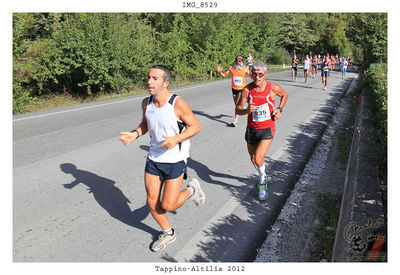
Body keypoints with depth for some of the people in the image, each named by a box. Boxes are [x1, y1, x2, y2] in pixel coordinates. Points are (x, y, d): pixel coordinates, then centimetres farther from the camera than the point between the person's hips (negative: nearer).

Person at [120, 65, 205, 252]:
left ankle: (191, 189, 27)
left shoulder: (178, 104, -20)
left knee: (168, 206, -4)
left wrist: (176, 139, -27)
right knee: (152, 202, 9)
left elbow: (196, 126, -12)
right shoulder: (146, 103, -2)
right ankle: (168, 233, 35)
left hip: (175, 160, -5)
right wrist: (134, 134, -6)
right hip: (153, 159, 5)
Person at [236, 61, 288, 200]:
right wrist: (247, 110, -25)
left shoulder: (273, 88, -9)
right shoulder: (247, 89, -8)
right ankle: (264, 177, 48)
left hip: (267, 128, -3)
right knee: (253, 159, 17)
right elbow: (238, 109, -4)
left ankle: (262, 183, 14)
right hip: (252, 128, 3)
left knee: (258, 159, -16)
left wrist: (279, 109, -1)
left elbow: (284, 95, 14)